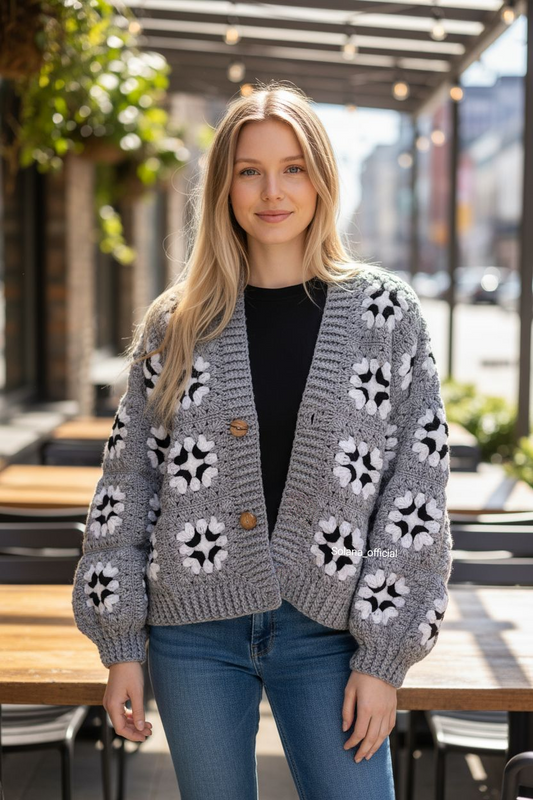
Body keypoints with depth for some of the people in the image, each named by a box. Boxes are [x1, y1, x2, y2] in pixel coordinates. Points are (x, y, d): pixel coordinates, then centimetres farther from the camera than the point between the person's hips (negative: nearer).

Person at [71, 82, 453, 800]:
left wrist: (384, 656, -7)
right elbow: (128, 482, 6)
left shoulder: (386, 312, 0)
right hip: (195, 633, 2)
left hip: (326, 631, -1)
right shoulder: (179, 322, 4)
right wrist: (121, 645, 1)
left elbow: (417, 488, -2)